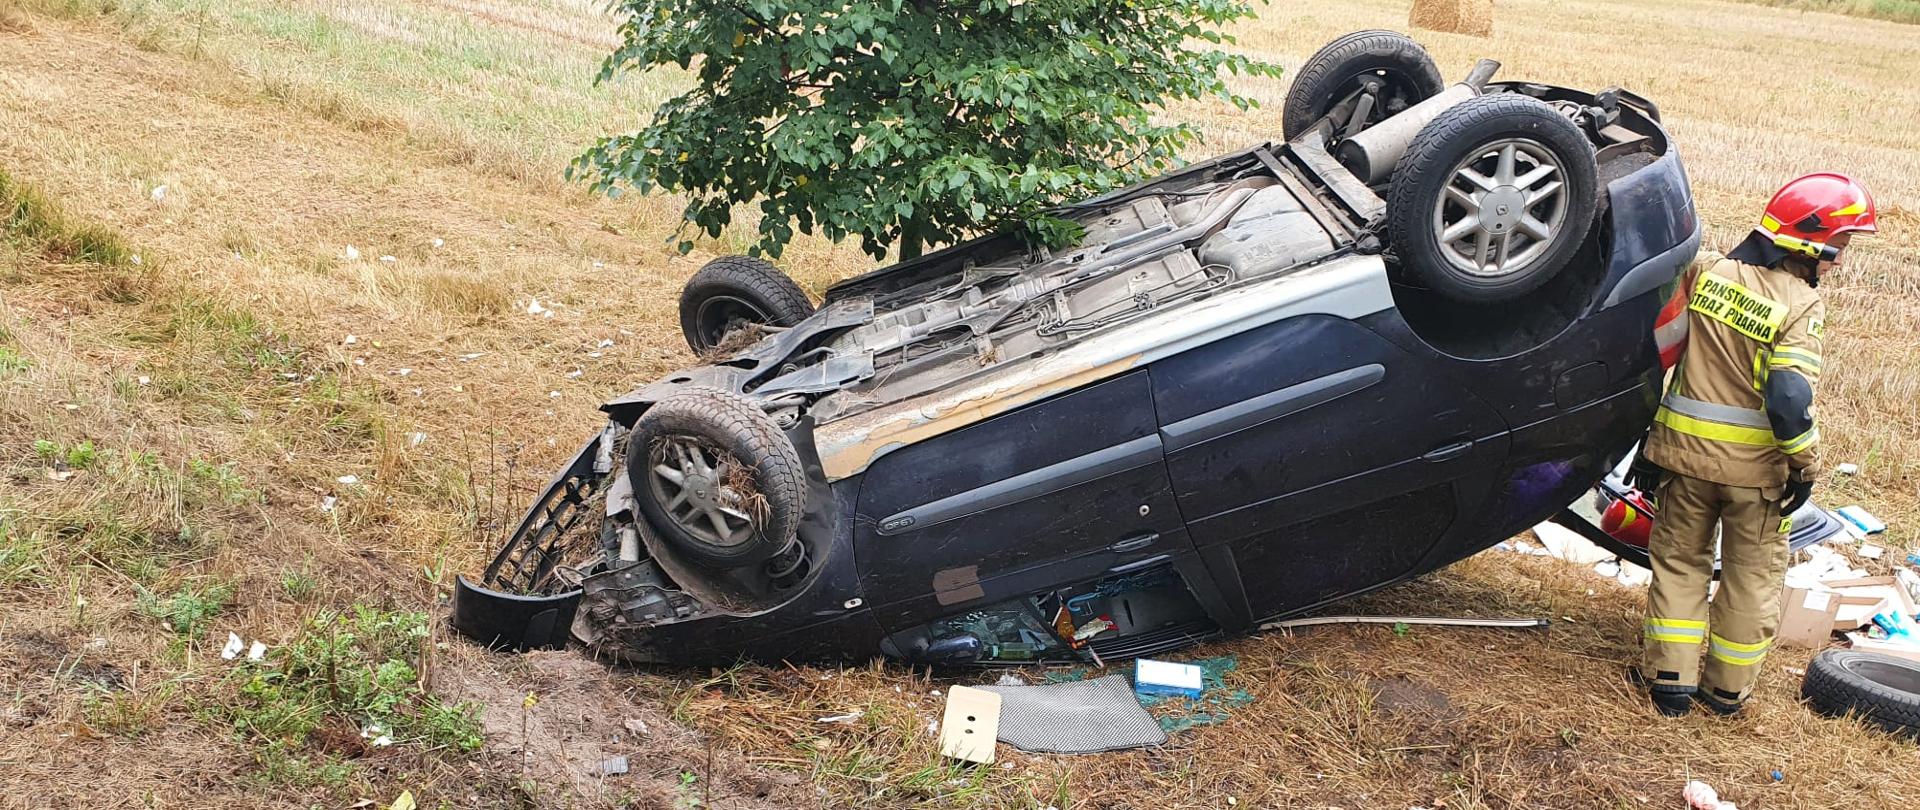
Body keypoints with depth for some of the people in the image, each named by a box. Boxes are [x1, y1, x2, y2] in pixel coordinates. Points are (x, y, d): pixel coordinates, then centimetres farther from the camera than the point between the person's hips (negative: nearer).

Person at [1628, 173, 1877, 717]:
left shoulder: (1704, 271, -4)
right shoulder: (1801, 305, -16)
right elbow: (1789, 400, -23)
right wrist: (1805, 465, -10)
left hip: (1683, 449, 3)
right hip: (1757, 466, -3)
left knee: (1679, 562, 17)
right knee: (1754, 575, 16)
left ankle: (1671, 680, 16)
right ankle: (1728, 688, 25)